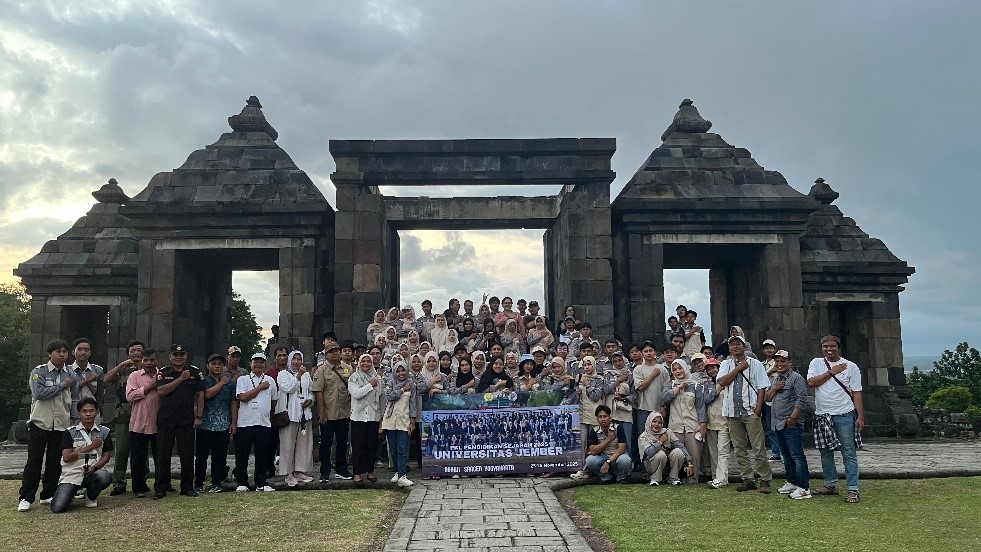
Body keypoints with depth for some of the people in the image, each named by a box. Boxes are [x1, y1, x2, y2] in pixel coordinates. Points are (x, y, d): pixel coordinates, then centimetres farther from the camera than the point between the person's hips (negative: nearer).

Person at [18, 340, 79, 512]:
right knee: (34, 461, -2)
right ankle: (26, 498, 2)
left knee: (55, 462, 7)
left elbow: (74, 400, 11)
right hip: (40, 422, -3)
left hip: (62, 425, 4)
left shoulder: (71, 376, 8)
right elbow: (39, 393, -19)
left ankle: (48, 495, 17)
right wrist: (62, 385, -14)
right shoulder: (39, 372, -4)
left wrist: (75, 421, 4)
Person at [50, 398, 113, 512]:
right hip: (71, 473, -1)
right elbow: (66, 457, -7)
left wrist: (94, 467, -14)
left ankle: (91, 496, 1)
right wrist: (91, 447, -9)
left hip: (93, 472, 1)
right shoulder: (70, 432, 2)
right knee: (57, 508, -22)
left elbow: (106, 456, 6)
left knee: (105, 477, -35)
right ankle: (68, 494, 17)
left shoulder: (104, 432, 8)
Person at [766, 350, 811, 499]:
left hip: (791, 425, -8)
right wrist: (774, 388, -2)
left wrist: (793, 417, -21)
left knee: (797, 456, -9)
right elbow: (768, 398, 18)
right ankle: (792, 482, 27)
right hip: (778, 424, 9)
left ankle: (804, 488, -7)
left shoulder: (796, 378, -9)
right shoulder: (775, 379, 18)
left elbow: (801, 400, -17)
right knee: (786, 456, 17)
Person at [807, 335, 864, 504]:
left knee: (849, 453, -4)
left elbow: (856, 393, -2)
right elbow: (811, 382, -8)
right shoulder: (816, 363, 8)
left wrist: (860, 416, -9)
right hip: (822, 415, 4)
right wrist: (831, 372, -9)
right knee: (825, 452, 12)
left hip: (844, 415, -3)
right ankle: (831, 484, 25)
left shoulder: (850, 366, 1)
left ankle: (853, 490, -2)